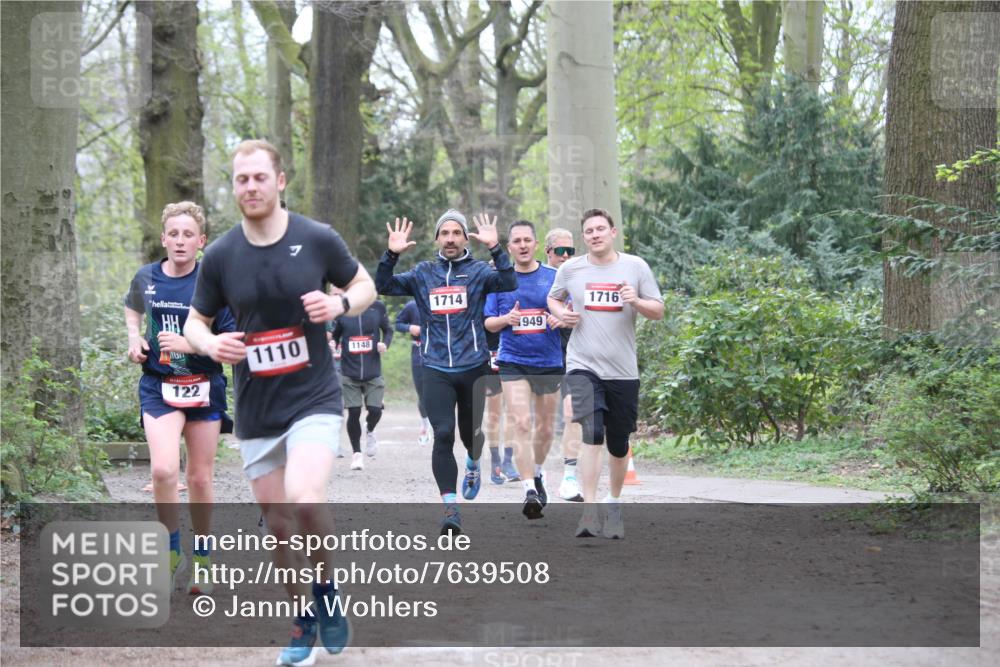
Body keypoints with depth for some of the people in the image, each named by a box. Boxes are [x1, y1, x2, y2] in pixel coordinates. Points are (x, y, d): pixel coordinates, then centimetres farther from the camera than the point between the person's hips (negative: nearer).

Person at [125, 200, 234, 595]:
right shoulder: (146, 278, 1)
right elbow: (133, 309, 25)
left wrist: (189, 344, -22)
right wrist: (134, 338, 6)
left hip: (204, 388, -1)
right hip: (159, 386, 1)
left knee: (200, 479, 8)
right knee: (164, 470, -21)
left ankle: (202, 560, 27)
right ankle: (173, 551, -1)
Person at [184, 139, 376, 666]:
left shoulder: (318, 239, -7)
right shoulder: (220, 256, -2)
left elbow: (365, 286, 8)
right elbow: (195, 321, 9)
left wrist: (339, 304, -15)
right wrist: (210, 343, -14)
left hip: (314, 399, -3)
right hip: (256, 410, 3)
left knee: (304, 501, -26)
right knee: (278, 524, 9)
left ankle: (327, 591, 0)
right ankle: (303, 620, 28)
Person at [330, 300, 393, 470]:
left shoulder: (378, 308, -1)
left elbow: (388, 330, 12)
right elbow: (335, 335, 10)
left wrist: (385, 344, -8)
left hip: (373, 372, 0)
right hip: (349, 373, 0)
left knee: (375, 411, -5)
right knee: (353, 413, -2)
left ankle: (369, 431, 32)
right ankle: (357, 453, 16)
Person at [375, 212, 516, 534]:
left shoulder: (478, 271, 3)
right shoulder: (422, 274, 9)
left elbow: (509, 283, -15)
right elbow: (383, 286, 3)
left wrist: (495, 248, -26)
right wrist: (391, 254, -11)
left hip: (473, 367, 0)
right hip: (436, 370, 0)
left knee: (470, 432, 13)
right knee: (443, 435, -12)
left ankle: (472, 466, 50)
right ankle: (451, 507, -11)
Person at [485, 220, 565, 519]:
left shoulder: (554, 277, 3)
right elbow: (488, 323, 6)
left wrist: (561, 320, -16)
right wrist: (505, 320, -15)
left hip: (550, 361, 1)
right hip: (513, 362, -1)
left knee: (545, 426, 12)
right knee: (521, 424, -15)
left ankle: (536, 474, 38)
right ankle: (530, 491, -19)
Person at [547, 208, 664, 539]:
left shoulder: (635, 266, 2)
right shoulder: (570, 269, 4)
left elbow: (658, 311, 5)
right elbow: (553, 298, 22)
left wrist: (636, 301, -15)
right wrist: (561, 314, 0)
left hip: (623, 370, 1)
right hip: (583, 366, -1)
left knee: (619, 445, 10)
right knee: (592, 434, -20)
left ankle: (614, 503, 32)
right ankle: (589, 510, -23)